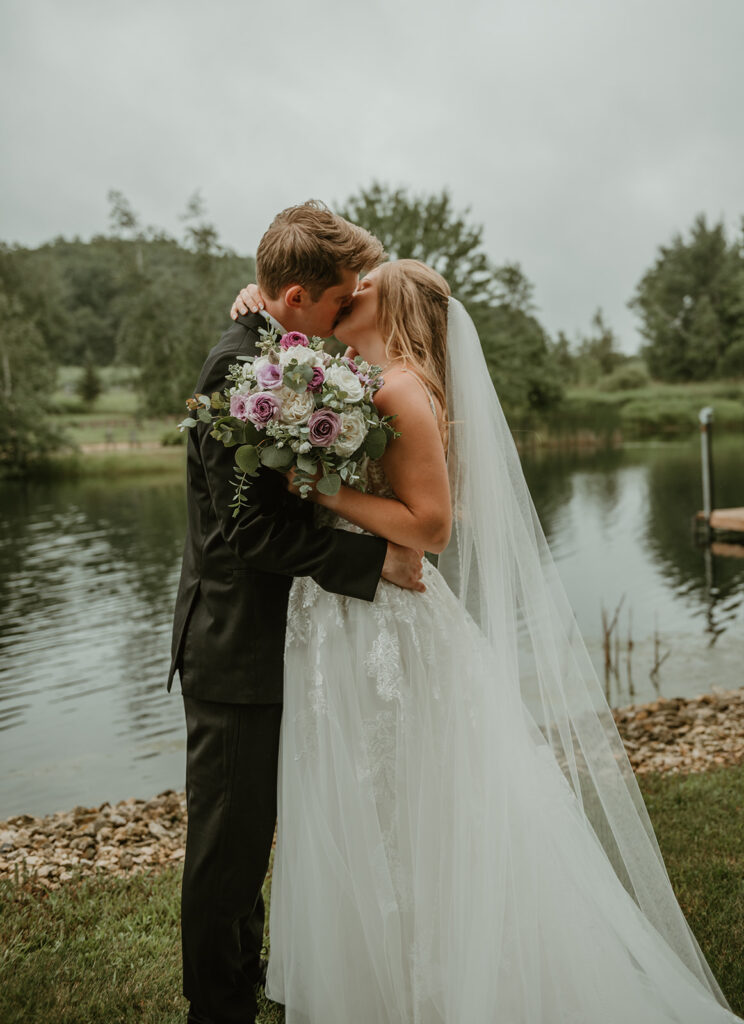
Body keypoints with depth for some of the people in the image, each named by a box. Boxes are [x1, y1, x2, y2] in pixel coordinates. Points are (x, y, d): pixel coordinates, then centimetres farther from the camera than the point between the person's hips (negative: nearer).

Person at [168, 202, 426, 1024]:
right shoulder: (242, 366, -19)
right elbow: (252, 528, -24)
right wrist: (376, 558, -20)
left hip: (258, 641, 10)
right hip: (235, 653, -10)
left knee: (246, 834, 22)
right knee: (229, 846, 5)